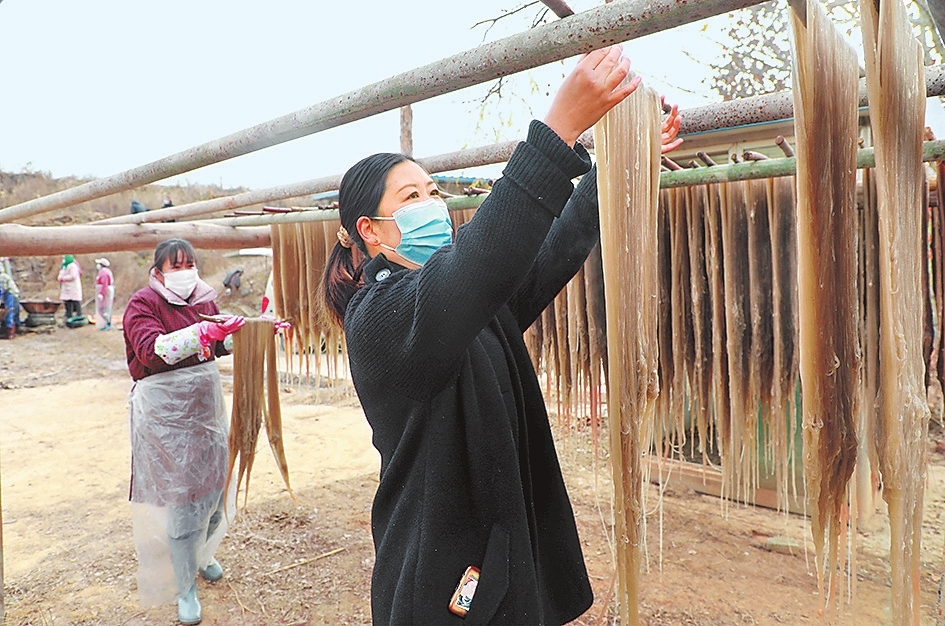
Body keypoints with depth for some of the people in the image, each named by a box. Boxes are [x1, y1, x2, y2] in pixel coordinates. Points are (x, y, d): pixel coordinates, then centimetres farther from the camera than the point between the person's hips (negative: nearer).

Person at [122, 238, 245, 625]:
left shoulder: (203, 299, 7)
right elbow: (152, 351, -27)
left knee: (213, 483, 13)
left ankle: (202, 553, 39)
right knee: (180, 495, -2)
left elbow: (221, 345, 16)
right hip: (165, 411, -6)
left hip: (206, 403, 6)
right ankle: (184, 588, 13)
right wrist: (203, 332, -37)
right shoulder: (143, 303, -10)